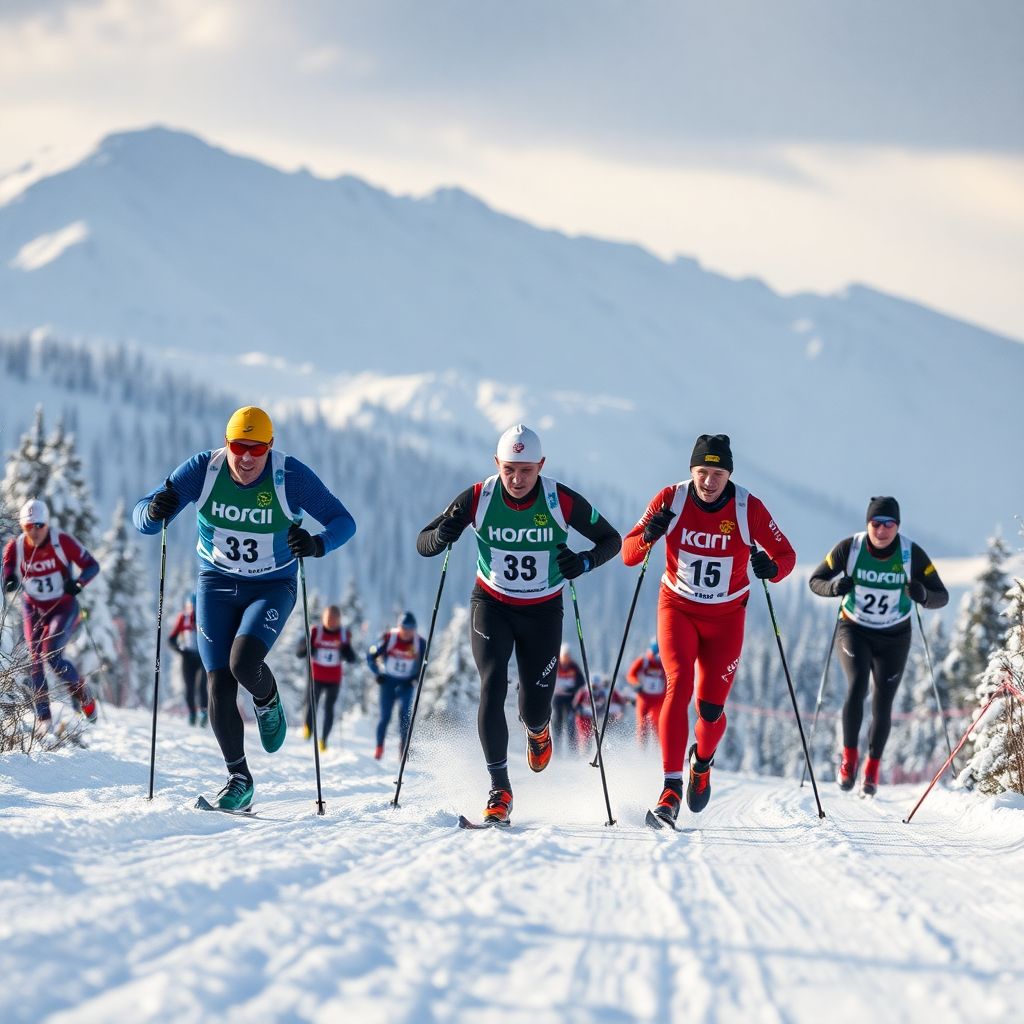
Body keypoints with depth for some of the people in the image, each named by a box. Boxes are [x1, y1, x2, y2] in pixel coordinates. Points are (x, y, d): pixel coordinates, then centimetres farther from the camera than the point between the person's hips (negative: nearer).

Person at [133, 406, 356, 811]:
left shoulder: (291, 476, -18)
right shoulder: (203, 470, -15)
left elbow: (343, 522, -14)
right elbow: (142, 518, -13)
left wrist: (317, 544, -36)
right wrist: (155, 511, -38)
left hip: (272, 588, -2)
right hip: (216, 585, 2)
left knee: (244, 663, -26)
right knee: (219, 686, -6)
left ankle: (268, 703, 10)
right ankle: (239, 779, 8)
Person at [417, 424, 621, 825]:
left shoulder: (562, 501, -19)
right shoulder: (478, 498, -17)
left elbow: (611, 539, -6)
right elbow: (423, 543, -11)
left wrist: (584, 563, -27)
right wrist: (442, 536, -35)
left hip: (543, 612, 0)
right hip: (491, 606, 0)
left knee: (535, 707, 1)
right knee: (492, 686, -22)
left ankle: (538, 730, 41)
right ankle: (499, 789, -16)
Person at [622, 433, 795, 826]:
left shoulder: (749, 509, -14)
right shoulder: (671, 499, -12)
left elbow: (786, 554, -7)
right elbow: (628, 553, -9)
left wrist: (772, 568, -30)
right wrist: (647, 537, -32)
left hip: (725, 617, 0)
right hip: (678, 609, 0)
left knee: (710, 707, -2)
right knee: (679, 686, -22)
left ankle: (701, 761, 34)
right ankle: (671, 788, -26)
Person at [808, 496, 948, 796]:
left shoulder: (912, 554, -18)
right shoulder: (849, 548, -17)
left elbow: (942, 596, -13)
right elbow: (815, 581, -7)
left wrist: (923, 595, -37)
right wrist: (835, 587, -30)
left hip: (894, 637, 1)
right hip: (854, 630, -1)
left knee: (882, 705, 2)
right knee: (856, 686, -26)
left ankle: (872, 768, 26)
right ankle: (849, 755, -9)